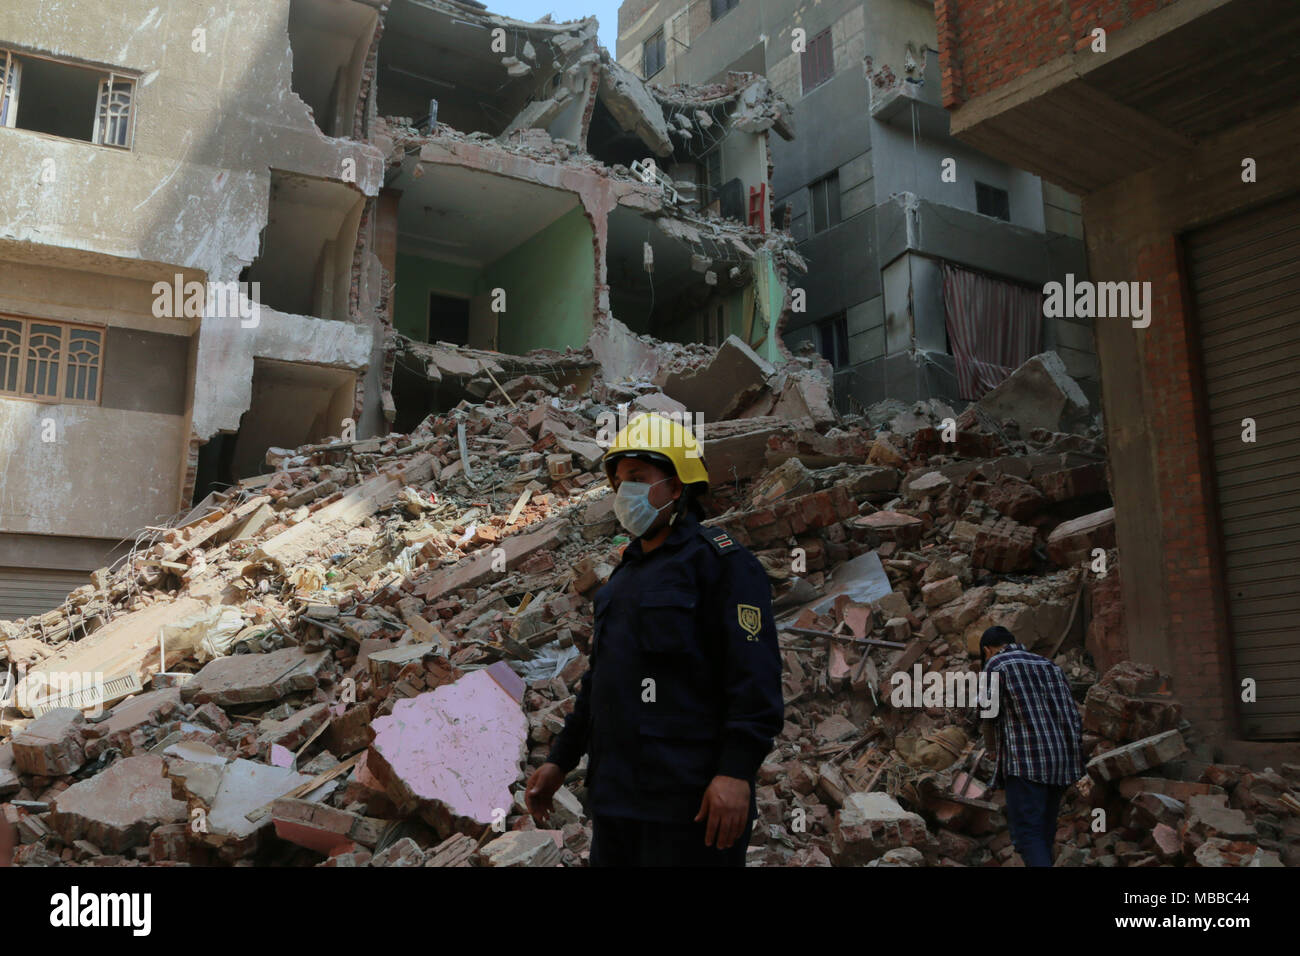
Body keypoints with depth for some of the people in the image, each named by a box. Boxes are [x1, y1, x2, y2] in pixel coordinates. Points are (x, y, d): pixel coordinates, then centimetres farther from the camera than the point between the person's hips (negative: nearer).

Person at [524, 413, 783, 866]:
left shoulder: (718, 560, -9)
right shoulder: (626, 574, 18)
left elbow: (755, 675, -18)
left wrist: (736, 771, -25)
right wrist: (560, 760, 21)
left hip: (687, 802, -8)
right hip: (616, 796, 8)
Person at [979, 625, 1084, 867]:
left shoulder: (995, 665, 1)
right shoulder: (1049, 665, 20)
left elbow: (990, 718, 0)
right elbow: (1072, 714, 13)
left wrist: (991, 742, 20)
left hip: (1025, 761, -7)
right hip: (1062, 761, 7)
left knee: (1027, 832, -8)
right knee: (1044, 833, 15)